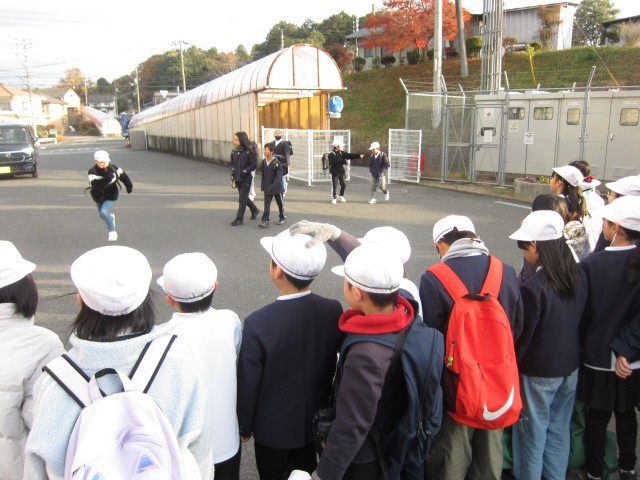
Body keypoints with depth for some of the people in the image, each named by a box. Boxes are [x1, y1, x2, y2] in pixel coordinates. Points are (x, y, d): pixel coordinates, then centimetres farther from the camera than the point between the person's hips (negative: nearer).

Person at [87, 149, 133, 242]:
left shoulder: (113, 168, -14)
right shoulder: (92, 171, -19)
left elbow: (123, 176, 3)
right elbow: (96, 184, -34)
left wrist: (129, 186, 13)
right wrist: (107, 179, -46)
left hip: (111, 194, -2)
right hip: (99, 196, 2)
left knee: (104, 211, -21)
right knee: (102, 215, 16)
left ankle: (112, 232, -7)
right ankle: (110, 217, 55)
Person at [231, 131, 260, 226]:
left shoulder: (249, 151, -13)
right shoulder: (234, 151, 4)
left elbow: (254, 164, -12)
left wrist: (245, 171, -19)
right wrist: (233, 171, -1)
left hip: (246, 179, -6)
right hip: (237, 179, 6)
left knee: (242, 199, -4)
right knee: (244, 197, 18)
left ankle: (239, 219, 4)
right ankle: (255, 210, 40)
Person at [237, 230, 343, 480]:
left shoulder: (258, 323, -29)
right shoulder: (334, 311, -18)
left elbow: (248, 385, -17)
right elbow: (335, 366, -4)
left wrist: (244, 427, -1)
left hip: (273, 428, -3)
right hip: (317, 423, 3)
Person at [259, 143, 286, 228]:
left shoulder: (277, 162, -16)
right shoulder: (264, 162, 2)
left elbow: (278, 176, -19)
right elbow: (263, 175, 11)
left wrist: (273, 186, -27)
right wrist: (263, 186, 10)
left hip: (277, 188, -4)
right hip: (267, 188, 4)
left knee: (280, 203, 13)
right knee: (266, 204, -3)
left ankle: (282, 217, 34)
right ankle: (265, 221, -6)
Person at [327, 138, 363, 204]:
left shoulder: (341, 153, 7)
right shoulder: (331, 154, -12)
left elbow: (349, 155, 1)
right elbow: (336, 161, -25)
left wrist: (359, 156, -7)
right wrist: (345, 161, -22)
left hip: (341, 172, 6)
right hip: (334, 172, -6)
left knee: (344, 184, 10)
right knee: (334, 186, -1)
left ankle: (341, 195, 32)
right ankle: (333, 198, 13)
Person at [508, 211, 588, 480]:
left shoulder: (533, 288, -28)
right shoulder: (578, 279, -6)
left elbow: (522, 336, -20)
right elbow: (580, 322, 5)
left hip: (538, 372, -6)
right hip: (570, 367, 7)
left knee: (533, 432, 12)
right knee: (559, 428, 22)